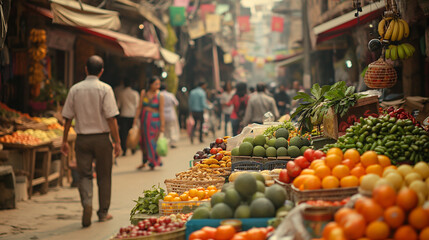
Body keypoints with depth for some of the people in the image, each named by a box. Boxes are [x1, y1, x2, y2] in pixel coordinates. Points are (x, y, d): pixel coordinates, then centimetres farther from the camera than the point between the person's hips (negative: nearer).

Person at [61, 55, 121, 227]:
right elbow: (111, 118, -12)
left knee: (84, 174, 7)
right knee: (104, 176, 11)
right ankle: (103, 213, 20)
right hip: (101, 138, -2)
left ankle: (87, 203, -19)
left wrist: (64, 141, 13)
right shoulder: (105, 89, -7)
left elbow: (68, 118, 4)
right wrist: (117, 142, -6)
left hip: (82, 139, 2)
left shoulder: (75, 89, 1)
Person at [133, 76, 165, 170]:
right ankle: (144, 161, 25)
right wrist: (136, 119, 2)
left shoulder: (160, 96, -5)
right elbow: (139, 107, 6)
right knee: (144, 140, 10)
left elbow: (161, 111, -6)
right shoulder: (143, 93, 3)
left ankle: (153, 162, 10)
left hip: (154, 119, -3)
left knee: (152, 141, -4)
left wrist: (162, 125, -8)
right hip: (144, 119, 3)